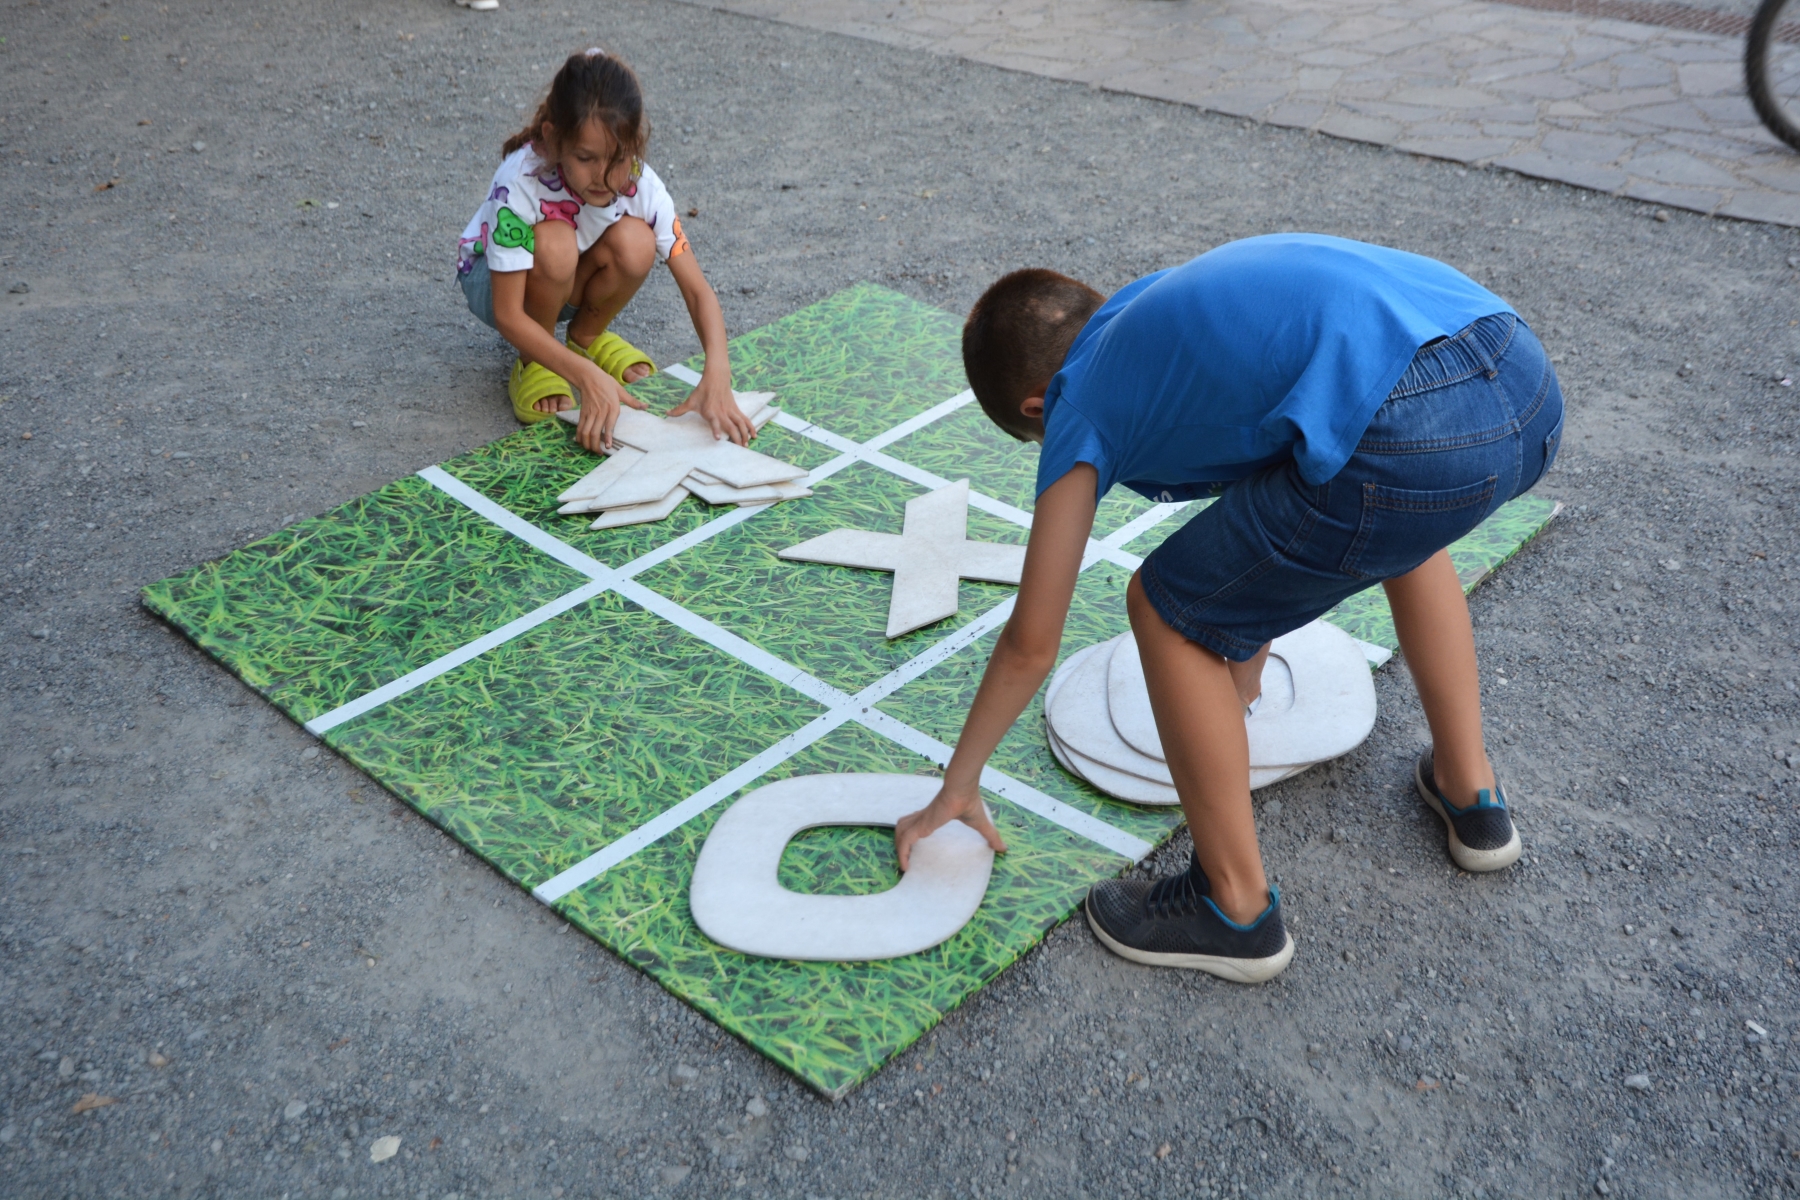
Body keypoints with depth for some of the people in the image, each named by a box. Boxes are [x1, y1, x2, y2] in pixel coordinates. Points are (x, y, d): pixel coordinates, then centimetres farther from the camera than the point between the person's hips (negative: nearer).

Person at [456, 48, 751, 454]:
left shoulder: (641, 185, -26)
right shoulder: (519, 182, -35)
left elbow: (697, 288, -25)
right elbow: (508, 315, -33)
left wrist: (716, 376, -43)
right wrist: (589, 378, -46)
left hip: (570, 284, 3)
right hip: (492, 280, -3)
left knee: (635, 243, -29)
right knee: (555, 245, -37)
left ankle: (586, 335, 0)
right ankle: (533, 361, -10)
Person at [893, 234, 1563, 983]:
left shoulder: (1081, 409, 15)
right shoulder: (1178, 304, 35)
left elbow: (1031, 644, 21)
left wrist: (957, 789, 35)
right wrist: (1247, 659, 61)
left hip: (1415, 441, -8)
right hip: (1529, 384, 8)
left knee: (1168, 610, 13)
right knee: (1401, 529, 40)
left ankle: (1238, 908, 25)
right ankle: (1471, 794, 47)